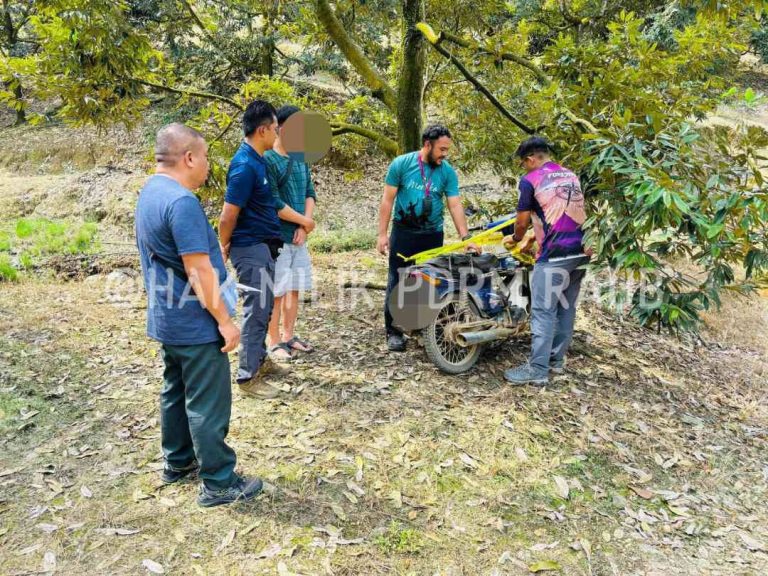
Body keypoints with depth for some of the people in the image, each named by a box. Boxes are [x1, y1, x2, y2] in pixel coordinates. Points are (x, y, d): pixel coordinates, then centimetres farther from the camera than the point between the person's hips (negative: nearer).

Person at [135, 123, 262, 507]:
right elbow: (198, 270, -25)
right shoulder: (182, 201, -23)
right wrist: (225, 320, -19)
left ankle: (178, 462, 35)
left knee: (176, 391, 20)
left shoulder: (150, 193, 8)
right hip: (194, 323, -10)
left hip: (166, 318, 10)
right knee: (208, 403, 0)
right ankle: (219, 483, 11)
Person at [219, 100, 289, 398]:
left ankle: (259, 359, 32)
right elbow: (228, 217, -19)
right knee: (257, 310, -4)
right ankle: (247, 376, 6)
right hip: (251, 248, -9)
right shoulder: (245, 165, -21)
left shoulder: (258, 159, 9)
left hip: (264, 246, 9)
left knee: (264, 307, 17)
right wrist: (224, 249, -5)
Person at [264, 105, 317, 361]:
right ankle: (274, 342, 11)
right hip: (276, 238, -7)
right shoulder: (266, 161, -13)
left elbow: (310, 194, 10)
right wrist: (306, 221, -9)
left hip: (299, 237, 7)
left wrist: (303, 228, -5)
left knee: (294, 289, 13)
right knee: (277, 292, -1)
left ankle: (288, 336, 25)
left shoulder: (300, 160, 10)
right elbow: (274, 205, -19)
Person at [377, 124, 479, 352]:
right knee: (397, 282, 1)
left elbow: (455, 205, -3)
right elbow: (388, 200, -3)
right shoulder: (401, 164, -7)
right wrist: (382, 234, -6)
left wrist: (465, 237, -12)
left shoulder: (448, 171, -1)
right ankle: (394, 331, 11)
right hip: (403, 232, -2)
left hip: (432, 235, 2)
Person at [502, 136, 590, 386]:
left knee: (543, 312, -4)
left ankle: (537, 370, -2)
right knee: (566, 308, 14)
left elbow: (522, 222, 2)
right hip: (580, 252, 7)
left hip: (554, 255, -7)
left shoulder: (530, 180, -3)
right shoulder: (572, 176, 17)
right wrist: (534, 237, 35)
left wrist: (515, 239, 23)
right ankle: (557, 359, 24)